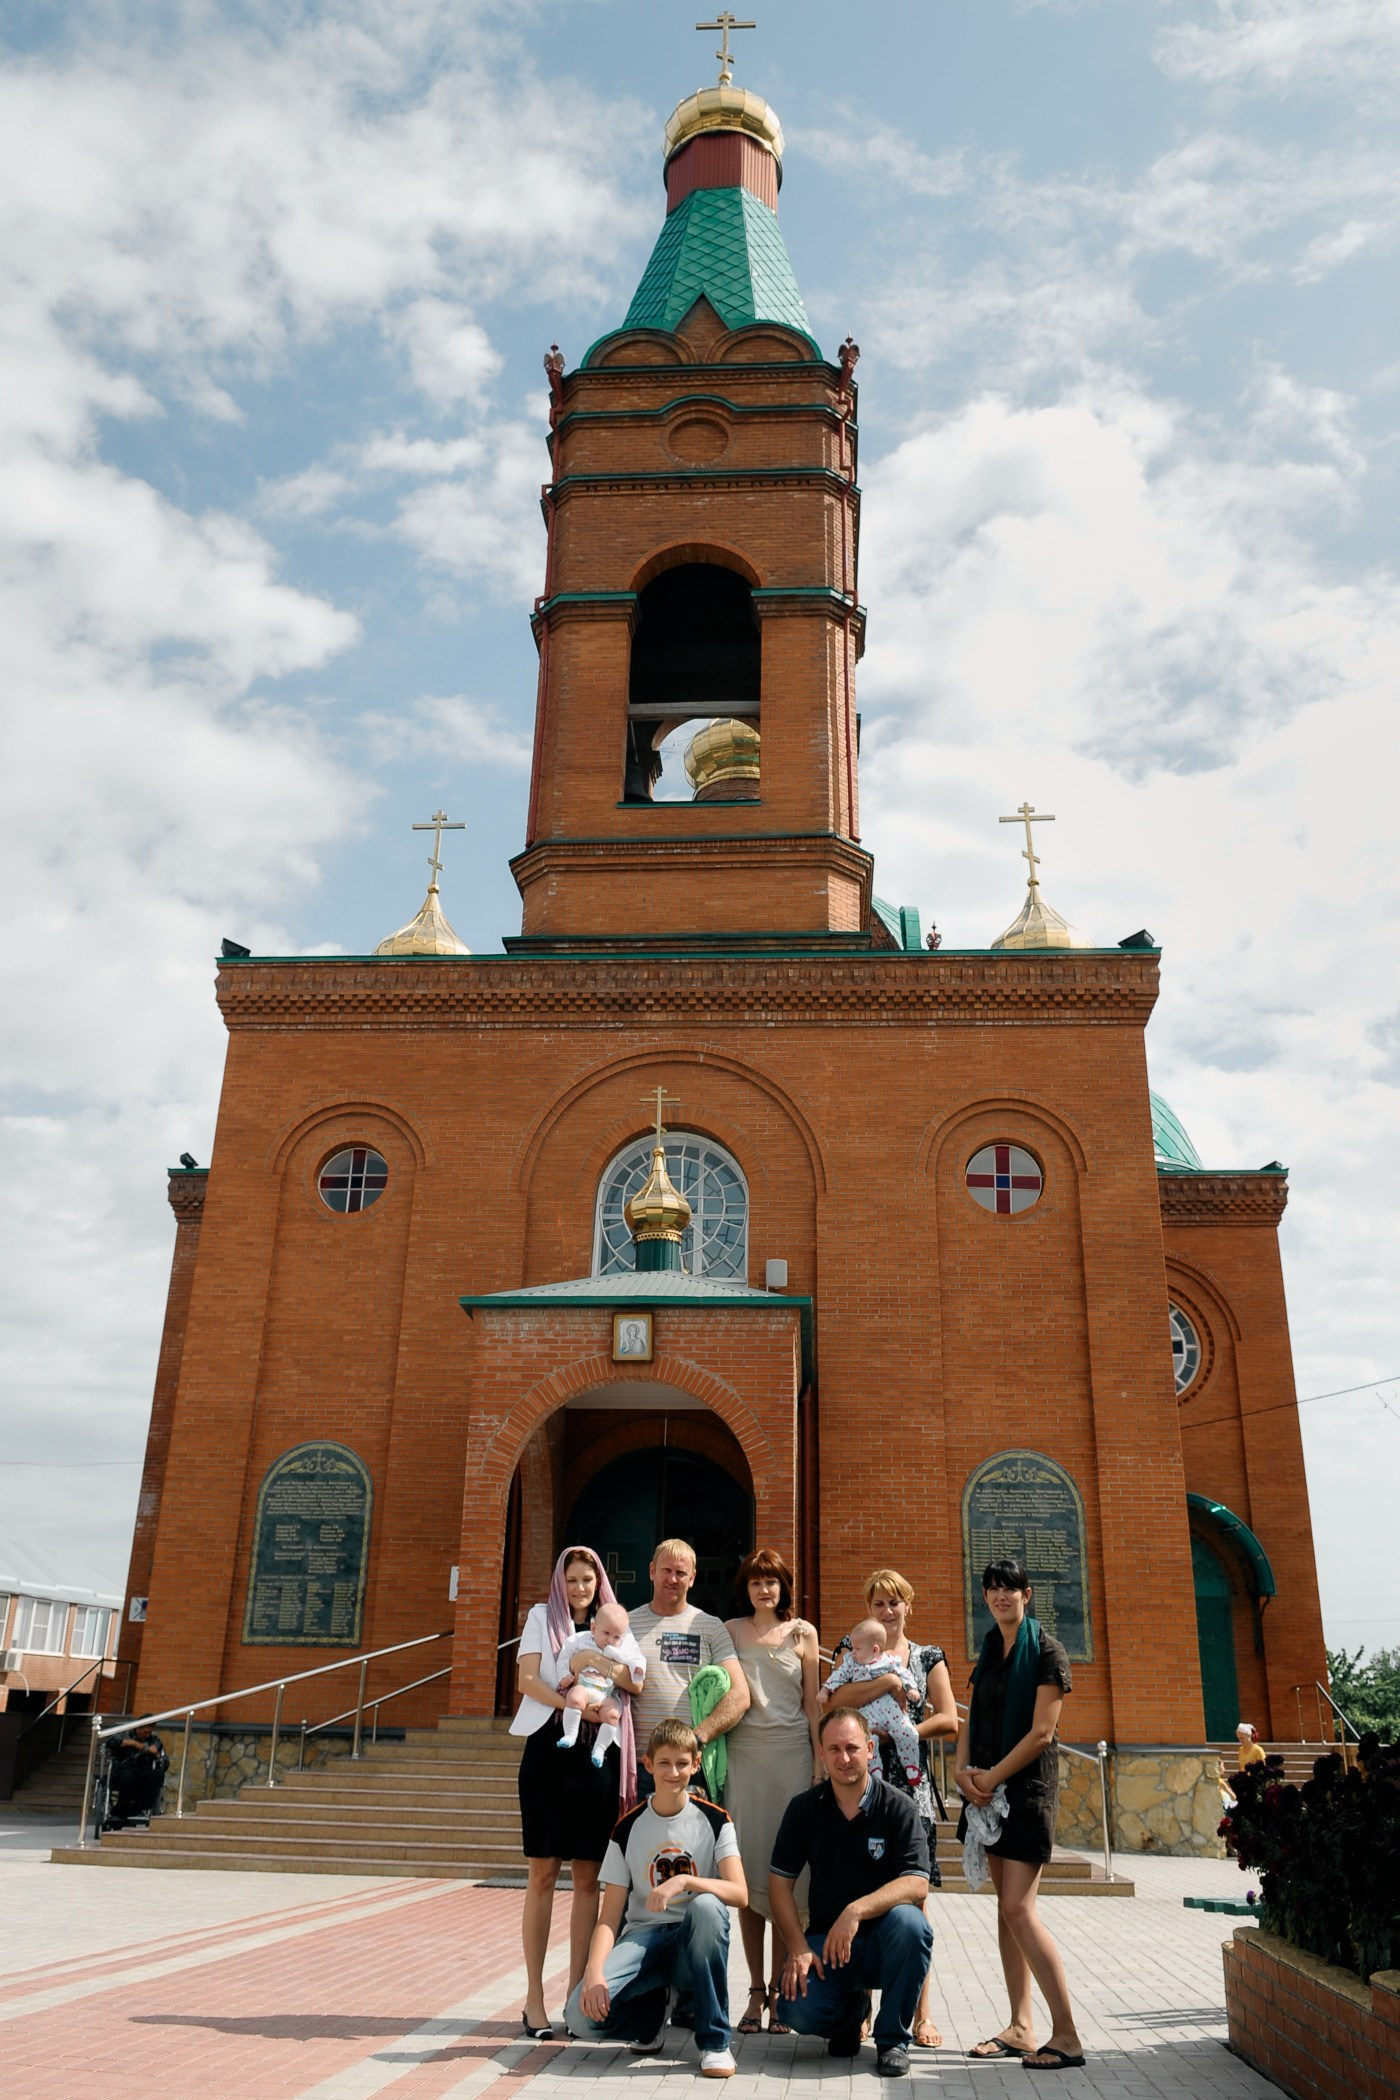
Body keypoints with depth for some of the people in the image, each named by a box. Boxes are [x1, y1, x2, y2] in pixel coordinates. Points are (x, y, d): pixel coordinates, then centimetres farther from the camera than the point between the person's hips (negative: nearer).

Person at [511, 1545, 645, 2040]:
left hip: (599, 1754, 2)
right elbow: (527, 1679, -3)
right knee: (543, 1872, -2)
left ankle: (578, 1992, 8)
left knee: (589, 1877, 2)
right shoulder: (542, 1617, 11)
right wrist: (573, 1703, -16)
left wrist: (603, 1664, -15)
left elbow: (638, 1681, 2)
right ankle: (534, 1997, 3)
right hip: (549, 1746, -2)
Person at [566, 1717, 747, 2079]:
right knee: (582, 2014, -26)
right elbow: (609, 1916, -2)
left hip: (695, 1942, -1)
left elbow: (739, 1893, -14)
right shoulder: (628, 1828, 1)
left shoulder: (714, 1819, -1)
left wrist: (684, 1880, -31)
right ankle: (651, 2012, 10)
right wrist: (594, 1973, -21)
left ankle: (715, 2041, -19)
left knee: (706, 1906, -37)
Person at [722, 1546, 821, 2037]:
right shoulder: (730, 1631, 8)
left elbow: (812, 1702, 9)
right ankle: (755, 1991, 9)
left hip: (791, 1752, 0)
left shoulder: (803, 1633, 8)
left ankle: (779, 1991, 8)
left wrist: (820, 1759, 2)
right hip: (744, 1752, 0)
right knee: (747, 1870, 0)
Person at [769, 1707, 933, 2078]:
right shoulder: (804, 1808, 1)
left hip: (882, 1941, -1)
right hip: (825, 1940, 1)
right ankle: (851, 2008, 13)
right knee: (797, 2010, -26)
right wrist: (798, 1949, -11)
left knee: (908, 1921, -34)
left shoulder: (898, 1808, -6)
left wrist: (856, 1911, -30)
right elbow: (779, 1882, 2)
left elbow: (916, 1884, -18)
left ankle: (892, 2039, -10)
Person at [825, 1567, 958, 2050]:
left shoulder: (929, 1657, 12)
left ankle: (922, 2011, 4)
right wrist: (888, 1681, -13)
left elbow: (949, 1721, 2)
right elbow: (837, 1700, -6)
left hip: (909, 1786, 0)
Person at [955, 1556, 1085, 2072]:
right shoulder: (990, 1651, 13)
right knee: (1006, 1905, 8)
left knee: (1018, 1908, -12)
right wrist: (963, 1770, -4)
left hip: (1028, 1784, -7)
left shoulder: (1046, 1651, -9)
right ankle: (1021, 2027, 15)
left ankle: (1066, 2036, -7)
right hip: (989, 1786, 7)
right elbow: (973, 1717, 13)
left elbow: (1040, 1733, -14)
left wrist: (991, 1778, -13)